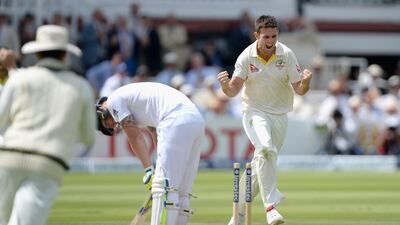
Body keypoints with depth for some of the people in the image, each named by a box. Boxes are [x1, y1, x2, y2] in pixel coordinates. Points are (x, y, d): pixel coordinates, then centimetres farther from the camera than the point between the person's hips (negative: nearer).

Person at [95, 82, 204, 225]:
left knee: (164, 185, -12)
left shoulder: (114, 100, 9)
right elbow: (156, 133, 27)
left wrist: (148, 170, 0)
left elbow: (135, 138, 2)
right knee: (181, 191, 10)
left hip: (176, 120, -9)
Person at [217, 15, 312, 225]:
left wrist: (305, 81, -27)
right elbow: (233, 90, -10)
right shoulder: (246, 57, -10)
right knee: (266, 150, -30)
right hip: (255, 112, -3)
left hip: (279, 115, 3)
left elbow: (299, 90, -5)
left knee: (261, 164, 5)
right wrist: (225, 84, -33)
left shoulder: (287, 55, -7)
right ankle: (270, 206, -34)